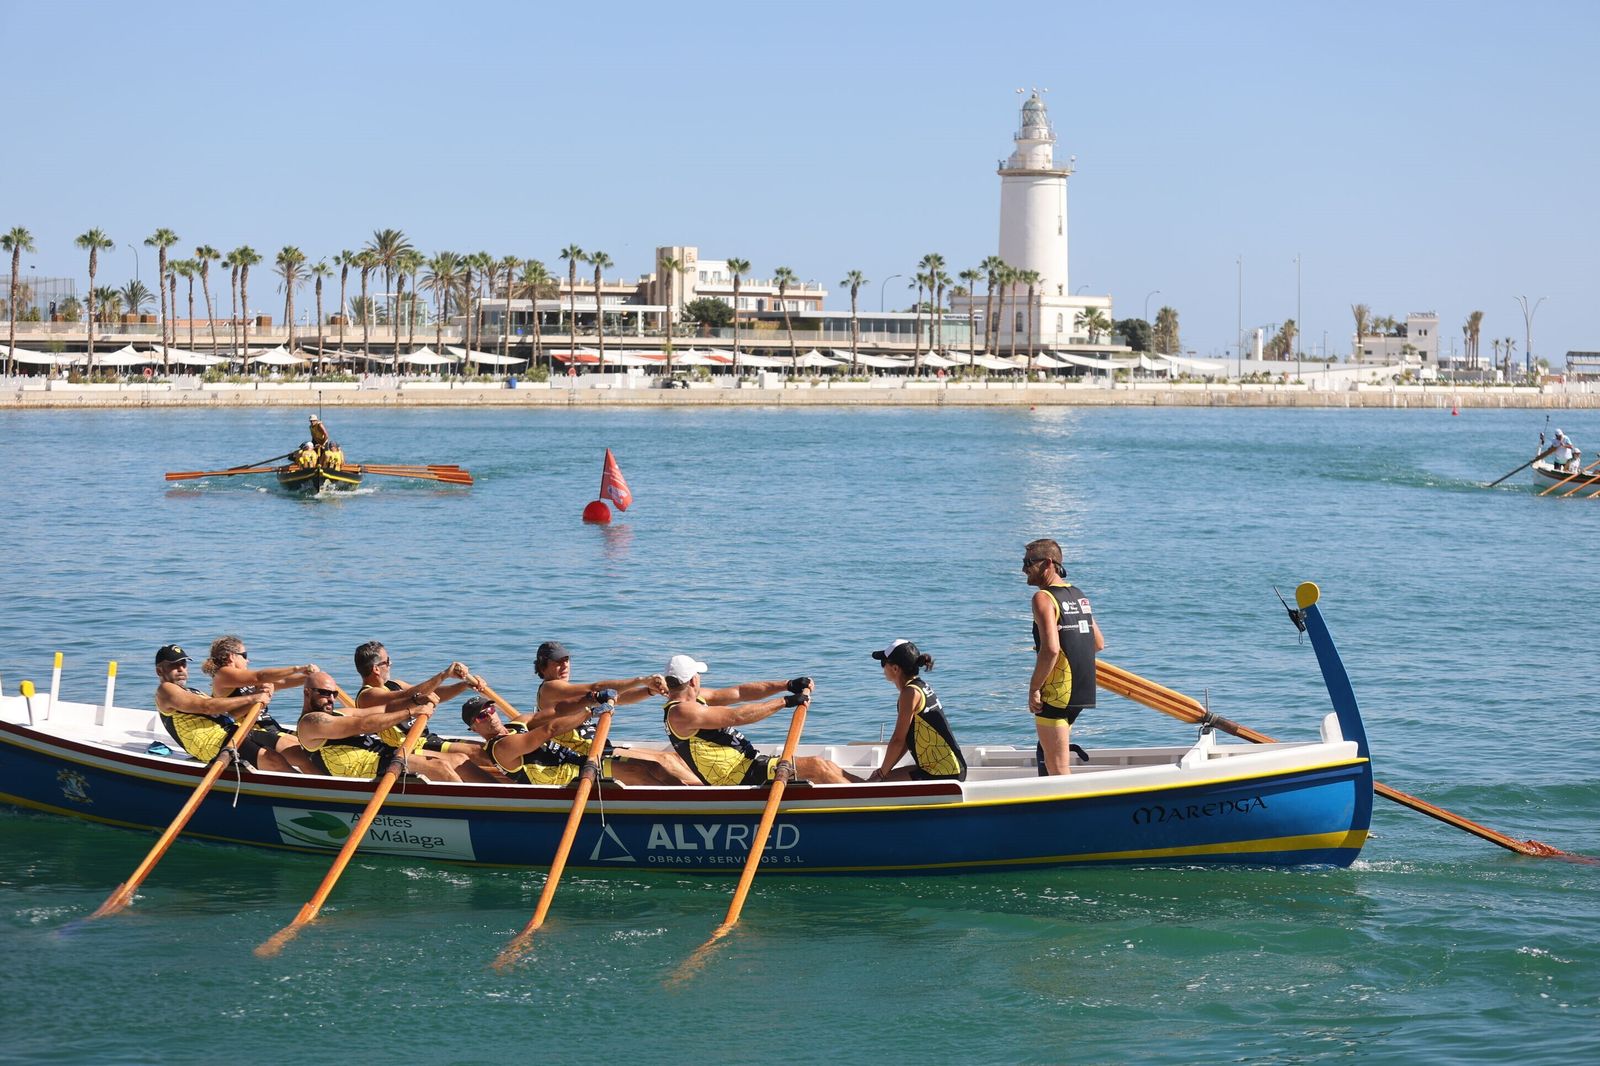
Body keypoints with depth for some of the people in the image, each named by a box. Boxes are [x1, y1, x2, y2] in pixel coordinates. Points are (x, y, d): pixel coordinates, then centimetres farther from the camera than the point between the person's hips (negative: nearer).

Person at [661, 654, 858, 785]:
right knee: (816, 767, -17)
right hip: (737, 776, -10)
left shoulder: (695, 699, 15)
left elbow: (739, 693, 13)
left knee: (829, 767, 7)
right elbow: (736, 716, -21)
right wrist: (784, 702, -16)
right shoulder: (681, 712, -17)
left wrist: (787, 685, 5)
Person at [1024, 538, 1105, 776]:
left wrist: (1034, 689, -17)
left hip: (1056, 693, -9)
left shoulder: (1043, 598, -13)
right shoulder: (1079, 595, 14)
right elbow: (1099, 643, 20)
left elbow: (1050, 649, -24)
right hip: (1082, 692, 9)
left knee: (1057, 767, -7)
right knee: (1046, 750, 25)